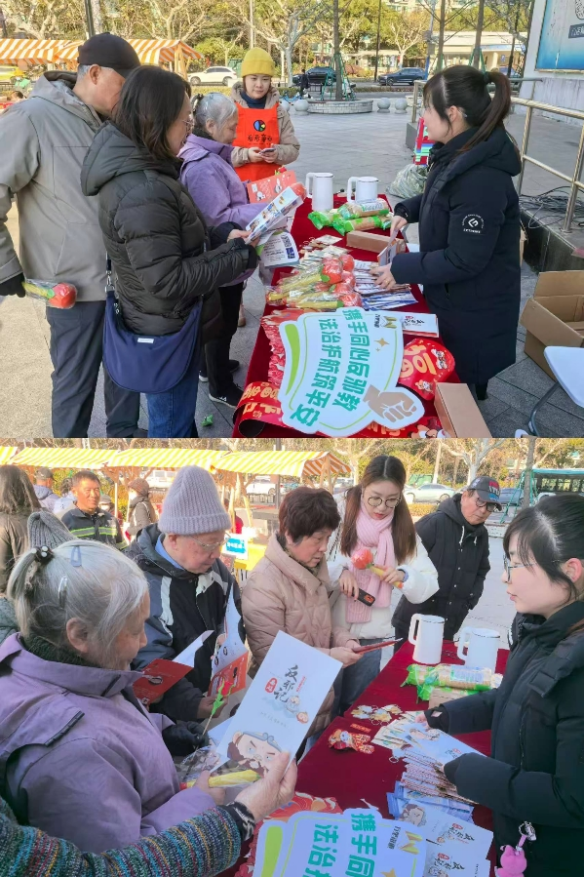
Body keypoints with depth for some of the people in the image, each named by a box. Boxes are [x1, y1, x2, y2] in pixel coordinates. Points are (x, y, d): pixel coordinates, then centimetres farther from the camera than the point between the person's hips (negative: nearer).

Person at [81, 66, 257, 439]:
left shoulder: (142, 171, 3)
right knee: (172, 426, 10)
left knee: (179, 415, 29)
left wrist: (222, 236, -1)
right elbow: (168, 281, -28)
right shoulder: (142, 193, -29)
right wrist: (237, 257, -20)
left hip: (166, 321, 10)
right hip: (167, 329, -10)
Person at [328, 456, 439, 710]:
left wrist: (405, 576, -19)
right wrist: (337, 571, -23)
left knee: (355, 706, 15)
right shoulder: (338, 514, -9)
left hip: (370, 635, 2)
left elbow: (430, 585, 0)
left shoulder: (403, 529, 1)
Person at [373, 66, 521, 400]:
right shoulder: (460, 155, 0)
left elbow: (464, 261, -30)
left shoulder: (482, 178, -32)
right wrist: (409, 211, 2)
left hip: (473, 312, -9)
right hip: (452, 297, 10)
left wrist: (401, 269, -20)